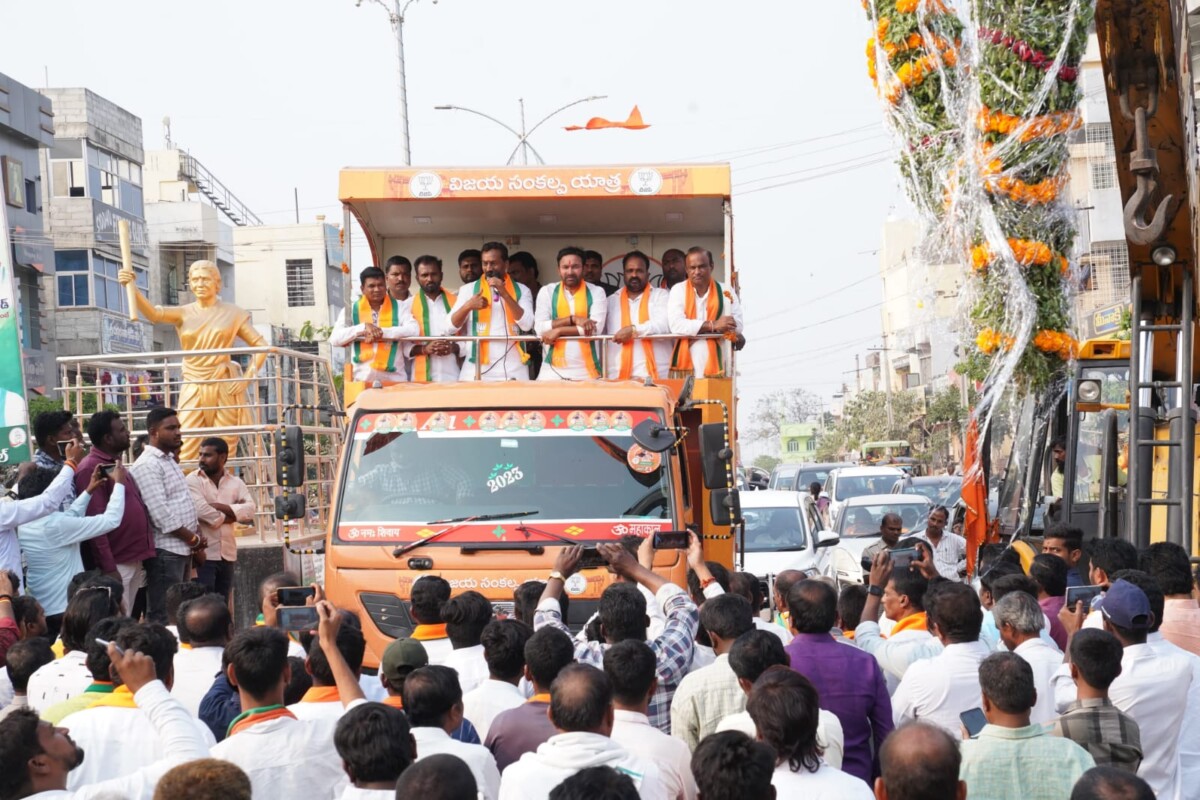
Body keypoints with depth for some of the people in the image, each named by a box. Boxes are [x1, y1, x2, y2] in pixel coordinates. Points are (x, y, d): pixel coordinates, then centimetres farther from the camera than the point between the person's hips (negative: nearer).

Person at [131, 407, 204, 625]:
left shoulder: (170, 461, 17)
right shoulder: (147, 466, -13)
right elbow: (162, 515, -20)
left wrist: (198, 539, 8)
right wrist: (194, 540, -11)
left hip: (183, 550, 10)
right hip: (165, 552, -9)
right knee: (162, 618, -6)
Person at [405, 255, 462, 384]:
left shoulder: (456, 302, 10)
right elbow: (403, 344, 2)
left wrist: (454, 348, -10)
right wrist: (424, 349, -14)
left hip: (452, 376, 1)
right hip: (422, 377, -1)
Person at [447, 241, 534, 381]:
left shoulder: (521, 291, 9)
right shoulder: (469, 289, 9)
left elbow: (527, 325, -7)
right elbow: (449, 328, 3)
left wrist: (504, 294, -13)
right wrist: (468, 306, -14)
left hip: (512, 371, 0)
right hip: (476, 370, 0)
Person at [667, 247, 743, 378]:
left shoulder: (726, 291, 9)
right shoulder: (678, 290, 8)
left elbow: (737, 326, -2)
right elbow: (676, 325, -6)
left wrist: (693, 328, -9)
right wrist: (713, 325, -12)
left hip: (716, 365, 1)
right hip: (687, 365, 0)